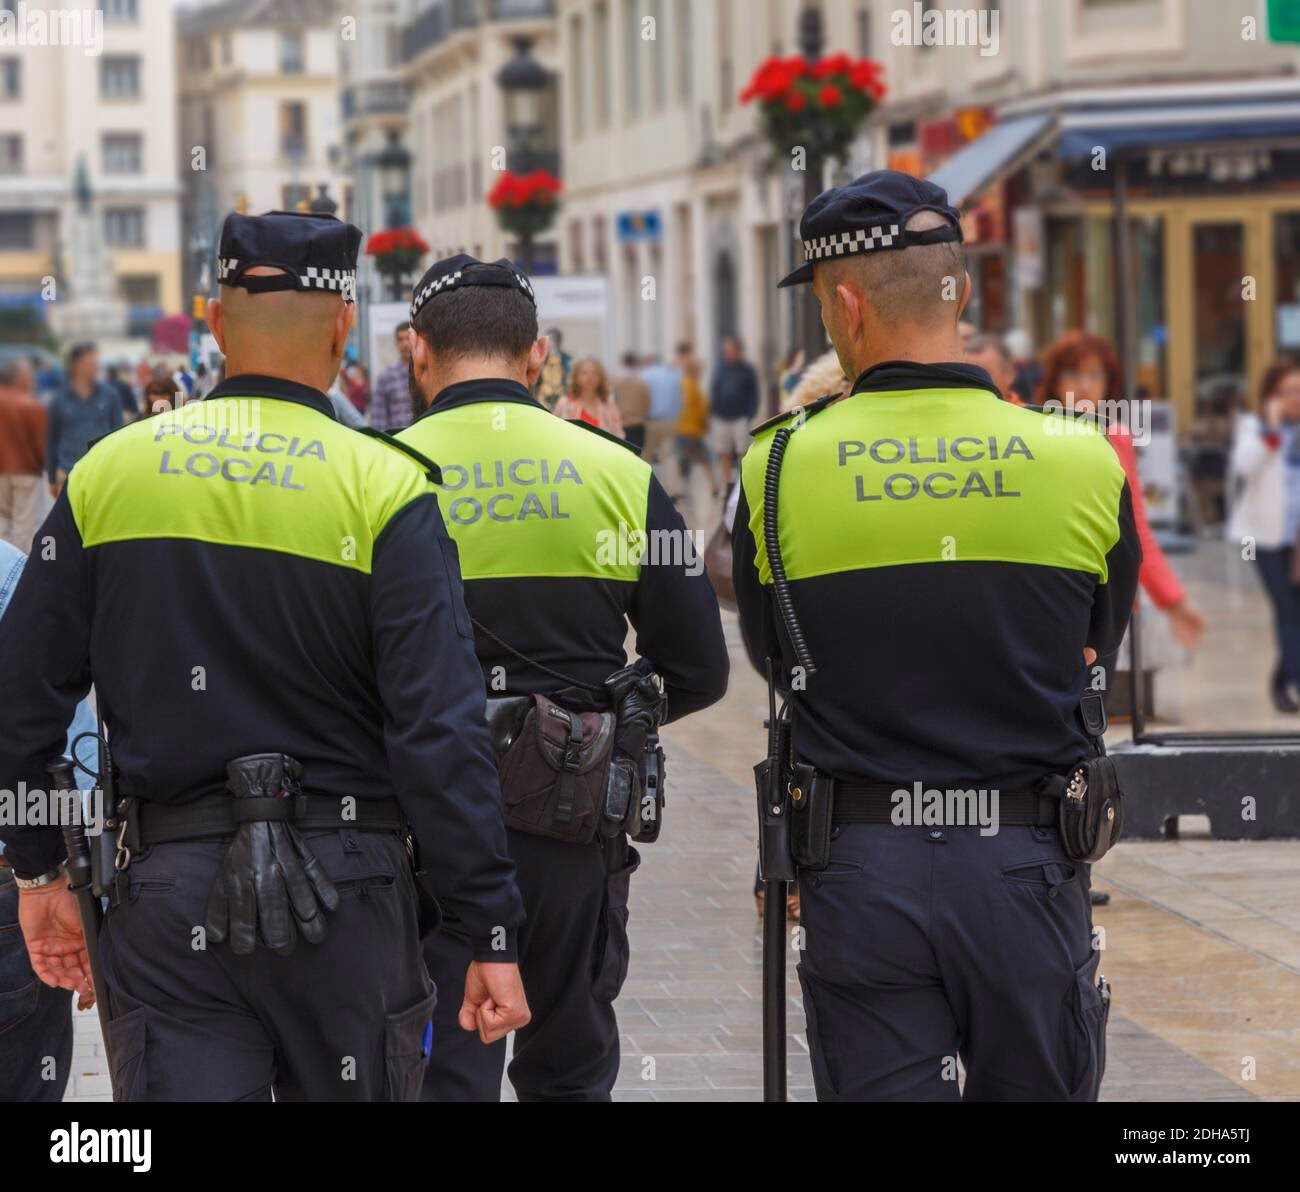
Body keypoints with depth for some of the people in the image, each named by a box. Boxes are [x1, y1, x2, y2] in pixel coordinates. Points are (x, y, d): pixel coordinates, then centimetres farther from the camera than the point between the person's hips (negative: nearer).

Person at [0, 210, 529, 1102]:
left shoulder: (107, 473, 3)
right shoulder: (386, 490, -8)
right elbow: (441, 734, -12)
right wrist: (492, 934, -8)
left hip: (166, 894, 2)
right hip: (343, 893, -2)